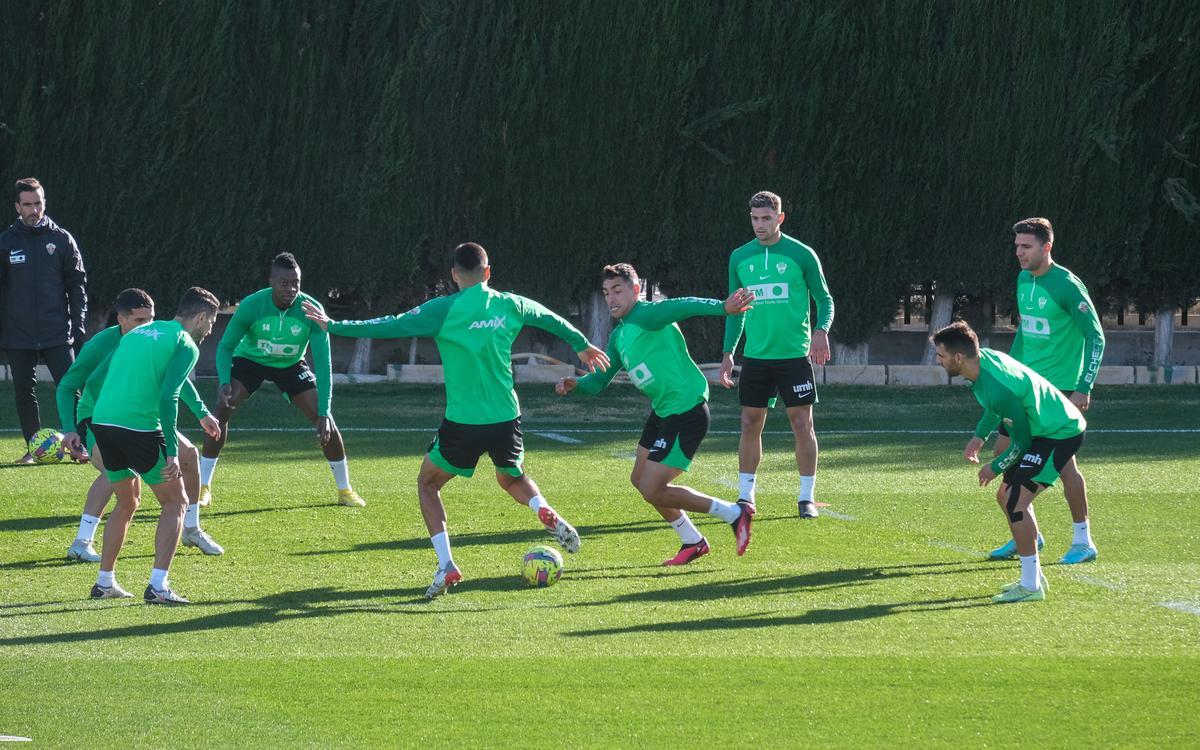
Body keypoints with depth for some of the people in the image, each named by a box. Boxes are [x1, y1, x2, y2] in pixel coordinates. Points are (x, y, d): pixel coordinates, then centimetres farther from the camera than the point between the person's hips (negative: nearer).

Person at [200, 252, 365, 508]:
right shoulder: (252, 305, -29)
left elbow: (323, 362, -26)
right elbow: (226, 346, -18)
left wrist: (324, 414, -32)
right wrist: (224, 383, -38)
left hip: (291, 364, 1)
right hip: (249, 360, -1)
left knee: (323, 418, -11)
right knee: (222, 409, -21)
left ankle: (345, 489, 7)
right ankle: (203, 487, -10)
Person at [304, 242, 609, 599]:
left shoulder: (443, 310, -9)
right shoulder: (510, 305, 4)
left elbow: (390, 327, -12)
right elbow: (552, 320, 22)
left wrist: (334, 326, -4)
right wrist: (583, 345, 42)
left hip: (462, 422, -4)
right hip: (506, 419, 4)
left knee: (427, 484, 17)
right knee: (512, 478, 32)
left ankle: (446, 565, 0)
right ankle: (545, 512, -1)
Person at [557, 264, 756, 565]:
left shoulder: (647, 315, -16)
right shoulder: (619, 335, 13)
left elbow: (682, 307, -34)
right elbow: (601, 379, 19)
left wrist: (722, 307, -52)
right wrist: (576, 384, -3)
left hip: (687, 410, -10)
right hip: (662, 412, 10)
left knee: (652, 490, -9)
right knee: (640, 480, 17)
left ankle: (734, 513, 2)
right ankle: (692, 542, 31)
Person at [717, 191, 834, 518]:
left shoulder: (801, 255, -3)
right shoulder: (740, 258, 8)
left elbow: (825, 300, 1)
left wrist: (821, 330, -18)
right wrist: (728, 353, 10)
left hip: (795, 355, -3)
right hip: (756, 356, 3)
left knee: (802, 424, -3)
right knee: (750, 425, 4)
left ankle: (806, 497, 5)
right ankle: (746, 497, 12)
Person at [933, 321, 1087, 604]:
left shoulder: (998, 389, -32)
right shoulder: (984, 357, -3)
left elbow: (1022, 442, -21)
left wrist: (995, 468, -6)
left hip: (1061, 433, -11)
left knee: (1015, 500, -18)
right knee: (1006, 496, 13)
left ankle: (1031, 585, -12)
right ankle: (1034, 576, 21)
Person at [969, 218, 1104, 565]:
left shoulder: (1066, 286, -15)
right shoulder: (1023, 280, 9)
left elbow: (1096, 337, -16)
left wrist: (1084, 387, -22)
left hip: (1059, 388, -8)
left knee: (1063, 461, -8)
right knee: (1003, 451, 4)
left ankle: (1083, 541, 4)